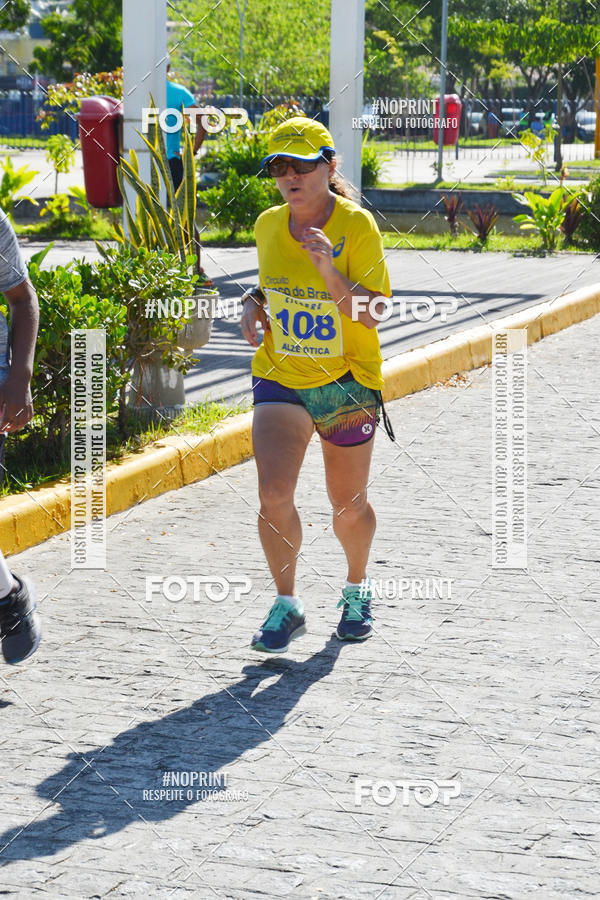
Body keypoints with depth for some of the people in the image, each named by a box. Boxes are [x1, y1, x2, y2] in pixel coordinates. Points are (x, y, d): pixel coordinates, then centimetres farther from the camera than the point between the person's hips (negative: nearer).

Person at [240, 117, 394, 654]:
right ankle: (287, 607, 1)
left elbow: (372, 316, -18)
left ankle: (357, 589, 39)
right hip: (280, 376, 2)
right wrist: (254, 305, -2)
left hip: (348, 383, -2)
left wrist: (329, 271, -31)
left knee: (349, 505, 11)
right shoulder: (268, 225, 1)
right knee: (273, 494, -15)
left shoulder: (357, 226, -13)